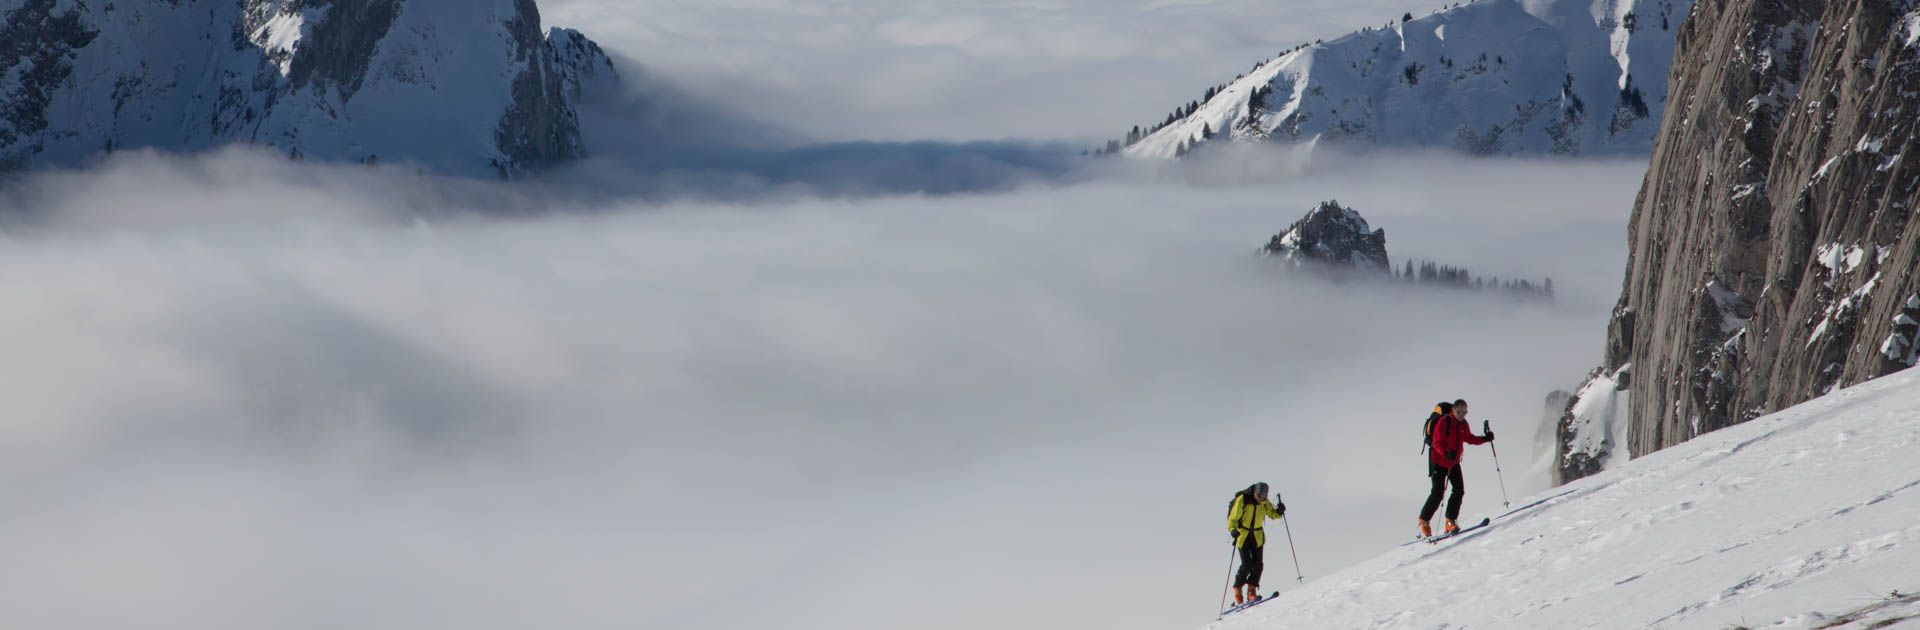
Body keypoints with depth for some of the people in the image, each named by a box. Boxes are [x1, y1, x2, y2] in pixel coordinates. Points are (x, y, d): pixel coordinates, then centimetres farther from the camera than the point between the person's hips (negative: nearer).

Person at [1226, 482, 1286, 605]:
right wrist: (1233, 530, -31)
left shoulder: (1264, 502, -1)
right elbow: (1233, 517, -14)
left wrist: (1279, 510, -8)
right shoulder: (1242, 500, -15)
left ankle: (1251, 591, 6)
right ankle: (1237, 590, 6)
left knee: (1258, 564, -6)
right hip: (1243, 535, -4)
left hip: (1257, 536, 4)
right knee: (1247, 565, -13)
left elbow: (1272, 514, 14)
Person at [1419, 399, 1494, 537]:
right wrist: (1446, 454, -40)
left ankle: (1450, 522, 2)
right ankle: (1424, 521, 8)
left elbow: (1469, 438, 19)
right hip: (1439, 462, -6)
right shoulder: (1443, 422, -17)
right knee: (1437, 493, -9)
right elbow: (1437, 443, -22)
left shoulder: (1463, 424, 3)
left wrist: (1485, 439, 5)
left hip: (1454, 463, 6)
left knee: (1459, 490, -6)